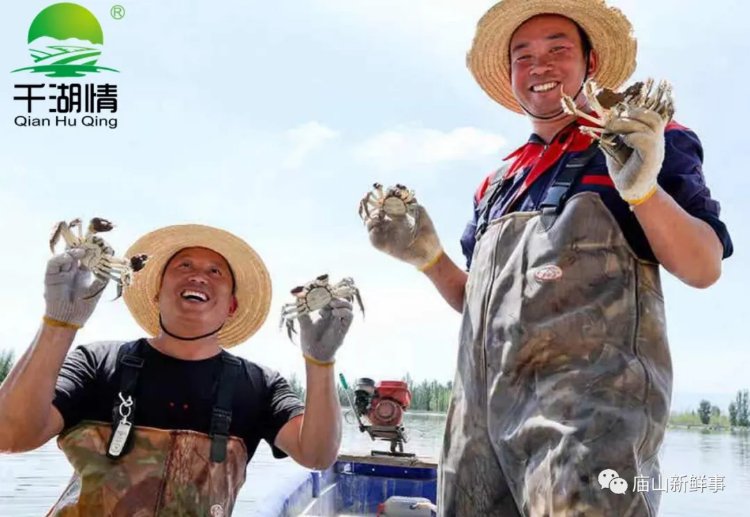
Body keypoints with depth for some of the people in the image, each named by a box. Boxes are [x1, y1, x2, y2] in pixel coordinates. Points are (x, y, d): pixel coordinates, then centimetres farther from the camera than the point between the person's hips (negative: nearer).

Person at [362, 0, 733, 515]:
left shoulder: (644, 143, 9)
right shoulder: (499, 183, 25)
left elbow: (704, 269, 0)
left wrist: (644, 187, -17)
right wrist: (426, 255, 8)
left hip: (589, 395, -6)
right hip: (484, 404, 6)